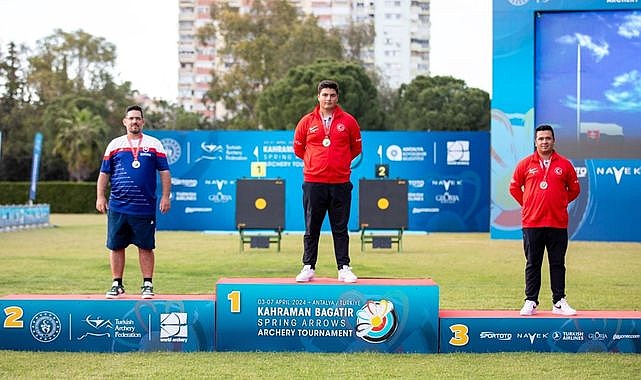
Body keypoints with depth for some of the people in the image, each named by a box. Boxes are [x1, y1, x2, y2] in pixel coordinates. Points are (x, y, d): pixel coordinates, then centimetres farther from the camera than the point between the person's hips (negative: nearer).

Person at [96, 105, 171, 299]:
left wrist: (165, 196, -3)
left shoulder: (154, 144, 7)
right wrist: (100, 197, 3)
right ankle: (117, 285, 14)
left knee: (146, 247, 1)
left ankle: (147, 285, 9)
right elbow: (104, 173, 12)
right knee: (116, 246, 4)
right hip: (117, 207, 1)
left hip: (145, 208, -1)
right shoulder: (114, 145, 10)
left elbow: (164, 172, 5)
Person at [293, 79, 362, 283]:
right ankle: (308, 267, 11)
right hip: (313, 183, 0)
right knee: (311, 229, 5)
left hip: (340, 184, 0)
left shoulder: (348, 121, 4)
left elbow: (356, 149, 15)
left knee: (340, 229, 4)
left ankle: (344, 268, 9)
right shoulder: (307, 121, 5)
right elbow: (298, 149, 16)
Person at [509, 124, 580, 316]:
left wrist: (561, 203, 9)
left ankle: (559, 302, 11)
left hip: (558, 223, 1)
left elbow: (574, 189, 15)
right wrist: (527, 204, 8)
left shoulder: (564, 164, 5)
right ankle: (530, 302, 10)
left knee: (558, 264, 5)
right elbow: (514, 187, 12)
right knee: (532, 264, 5)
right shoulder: (525, 164, 4)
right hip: (531, 223, 0)